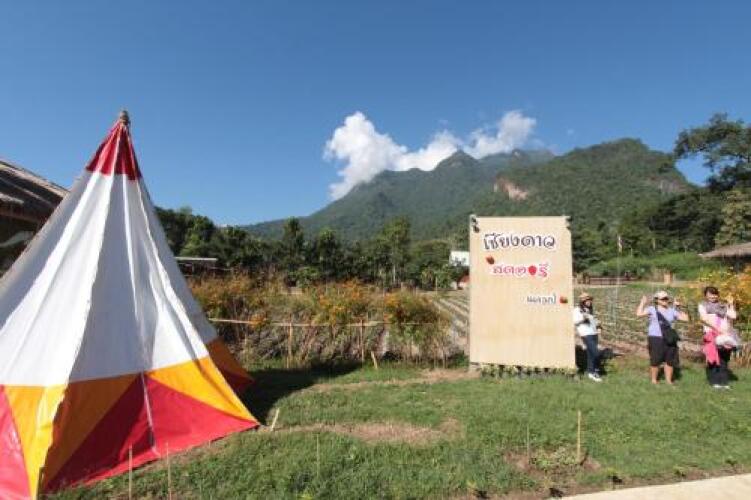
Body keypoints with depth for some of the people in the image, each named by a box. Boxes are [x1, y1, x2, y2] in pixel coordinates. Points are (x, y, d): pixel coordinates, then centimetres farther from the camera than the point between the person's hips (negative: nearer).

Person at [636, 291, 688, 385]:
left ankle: (668, 380, 22)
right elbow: (639, 314, -15)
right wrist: (643, 302, -11)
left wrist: (679, 308, 4)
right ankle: (653, 379, 15)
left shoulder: (672, 311, 11)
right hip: (655, 338, -4)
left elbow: (685, 318, 9)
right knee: (655, 360, 1)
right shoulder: (652, 309, -2)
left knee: (670, 360, 8)